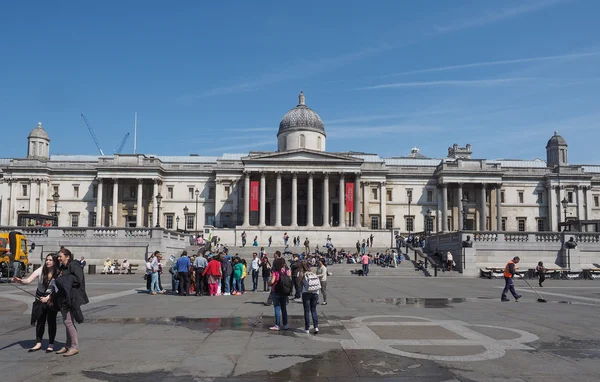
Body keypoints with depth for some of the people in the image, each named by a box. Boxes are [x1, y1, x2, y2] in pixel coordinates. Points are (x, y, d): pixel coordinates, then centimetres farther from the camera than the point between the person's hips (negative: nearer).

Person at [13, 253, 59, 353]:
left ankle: (51, 344, 14)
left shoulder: (58, 274, -15)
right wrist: (19, 281, -35)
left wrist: (48, 298, -25)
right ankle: (38, 343, 20)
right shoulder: (41, 270, -9)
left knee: (51, 321, 2)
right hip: (40, 299, 2)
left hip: (52, 300, -2)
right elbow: (28, 280, -16)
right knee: (40, 321, 7)